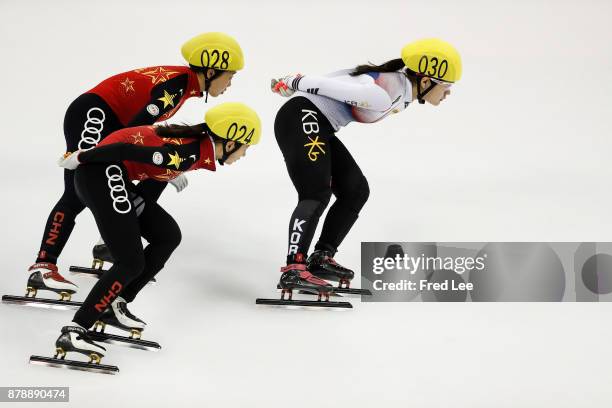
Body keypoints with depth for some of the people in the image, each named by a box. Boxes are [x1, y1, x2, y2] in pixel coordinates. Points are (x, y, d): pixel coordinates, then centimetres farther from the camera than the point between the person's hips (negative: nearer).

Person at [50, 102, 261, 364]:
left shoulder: (197, 143, 6)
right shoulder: (189, 155, -21)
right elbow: (125, 149, -21)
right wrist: (79, 159, -12)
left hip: (112, 177, 10)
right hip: (102, 173, -10)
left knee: (168, 236, 10)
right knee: (132, 263, -12)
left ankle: (113, 305, 12)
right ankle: (74, 331, -12)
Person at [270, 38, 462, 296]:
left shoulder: (403, 89, 5)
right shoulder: (384, 96, -26)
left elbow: (352, 77, 13)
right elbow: (332, 85, -21)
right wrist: (293, 83, -4)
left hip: (320, 129, 10)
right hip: (301, 119, -10)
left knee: (355, 191, 10)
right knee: (317, 195, -24)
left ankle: (321, 259, 13)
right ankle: (294, 270, -35)